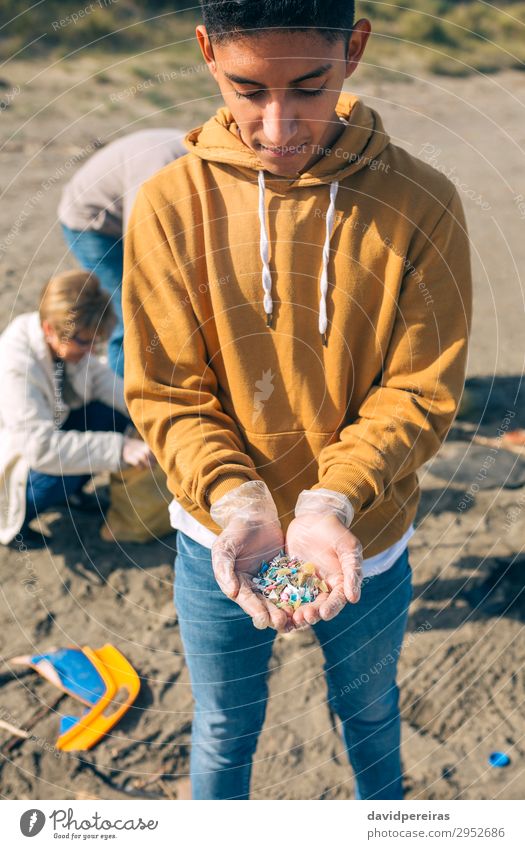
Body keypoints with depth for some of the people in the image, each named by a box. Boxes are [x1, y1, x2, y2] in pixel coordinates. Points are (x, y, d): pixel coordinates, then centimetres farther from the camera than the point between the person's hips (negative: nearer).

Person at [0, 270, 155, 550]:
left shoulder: (66, 336, -16)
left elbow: (99, 376, -1)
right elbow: (40, 447, -41)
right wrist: (120, 449, -44)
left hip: (51, 428, 7)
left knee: (113, 412, -10)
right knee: (62, 469, -34)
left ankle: (70, 490, 11)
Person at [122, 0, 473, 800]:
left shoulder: (421, 204, -16)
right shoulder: (171, 204, -16)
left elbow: (420, 393, -13)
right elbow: (167, 395, -13)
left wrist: (332, 501, -29)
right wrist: (235, 501, -29)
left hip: (368, 546, 1)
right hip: (219, 546, 0)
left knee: (369, 709, 28)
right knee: (224, 730, 24)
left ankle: (384, 808, 61)